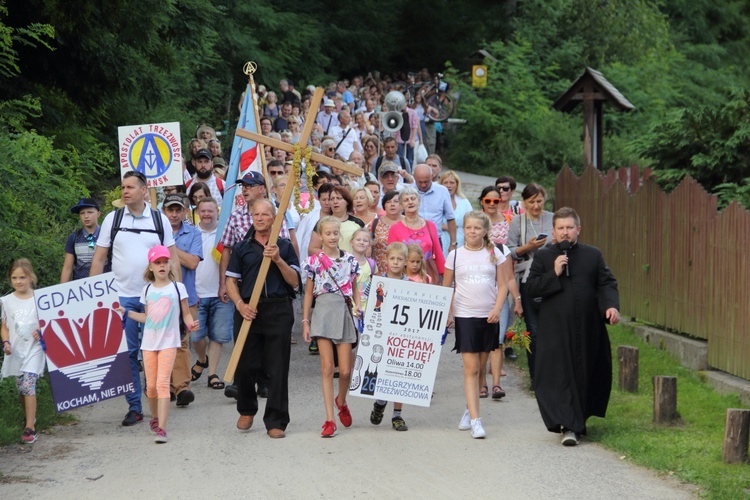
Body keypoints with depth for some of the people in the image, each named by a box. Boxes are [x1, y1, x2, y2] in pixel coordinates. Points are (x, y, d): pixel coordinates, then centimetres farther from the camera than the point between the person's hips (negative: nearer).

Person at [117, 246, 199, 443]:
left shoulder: (177, 287, 0)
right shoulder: (147, 290, 10)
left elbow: (186, 314, 5)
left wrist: (190, 324, -15)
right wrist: (126, 312, 12)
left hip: (169, 342, -4)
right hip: (149, 342, 4)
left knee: (162, 383, -13)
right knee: (151, 385, 6)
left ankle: (161, 428, -18)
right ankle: (155, 418, 30)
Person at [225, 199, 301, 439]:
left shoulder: (284, 246, 9)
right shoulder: (242, 248, 11)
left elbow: (294, 281, 3)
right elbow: (231, 281, 8)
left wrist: (278, 260, -11)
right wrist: (240, 305, -9)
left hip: (278, 310, -1)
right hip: (248, 311, 1)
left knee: (277, 369, -3)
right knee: (245, 365, 5)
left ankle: (276, 421, 3)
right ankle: (246, 410, 29)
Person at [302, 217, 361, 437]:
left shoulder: (350, 260, 9)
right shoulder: (314, 261, 5)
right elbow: (308, 293, 8)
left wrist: (358, 306, -3)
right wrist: (305, 321, 5)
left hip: (344, 312, 1)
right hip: (323, 312, -1)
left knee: (345, 370, -1)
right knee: (327, 367, -4)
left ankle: (341, 401, 32)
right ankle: (329, 420, -2)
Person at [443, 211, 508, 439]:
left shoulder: (494, 254, 4)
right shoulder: (455, 255, 3)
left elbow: (502, 285, 5)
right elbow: (446, 288, 10)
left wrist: (497, 309, -9)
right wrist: (447, 313, 1)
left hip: (488, 317, 2)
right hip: (464, 316, -2)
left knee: (480, 367, 8)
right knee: (470, 369, -8)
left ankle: (469, 410, 26)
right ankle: (475, 420, -11)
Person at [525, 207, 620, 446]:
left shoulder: (593, 255, 9)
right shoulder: (543, 257, 4)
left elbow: (607, 283, 6)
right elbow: (530, 287, -2)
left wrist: (611, 305, -12)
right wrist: (554, 274, -13)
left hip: (587, 329, 2)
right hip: (555, 330, -2)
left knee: (585, 375, 10)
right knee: (558, 377, -9)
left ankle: (577, 420, 28)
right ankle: (569, 426, -9)